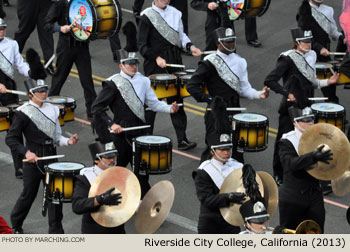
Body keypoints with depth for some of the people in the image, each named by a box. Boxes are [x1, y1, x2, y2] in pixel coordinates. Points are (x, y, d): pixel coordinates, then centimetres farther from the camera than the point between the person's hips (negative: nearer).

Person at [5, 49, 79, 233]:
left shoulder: (51, 109, 7)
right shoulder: (23, 113, -10)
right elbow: (11, 139, -11)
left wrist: (67, 141, -6)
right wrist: (26, 152, -24)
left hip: (50, 156, 5)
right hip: (33, 158, -5)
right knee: (29, 194, 6)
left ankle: (56, 231, 10)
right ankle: (16, 225, 29)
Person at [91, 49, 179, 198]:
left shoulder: (142, 81, 7)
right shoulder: (114, 84, -11)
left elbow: (153, 103, 12)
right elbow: (97, 107, -13)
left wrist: (169, 108, -6)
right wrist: (111, 124, -23)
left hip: (139, 131, 5)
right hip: (121, 132, -5)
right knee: (118, 168, 3)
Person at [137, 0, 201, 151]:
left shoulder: (175, 13, 9)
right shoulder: (147, 16, -8)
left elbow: (181, 35, 19)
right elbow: (142, 44, -9)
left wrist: (189, 46, 0)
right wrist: (156, 58, -21)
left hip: (175, 61, 4)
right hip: (155, 65, -4)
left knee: (176, 100, 5)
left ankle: (182, 140, 6)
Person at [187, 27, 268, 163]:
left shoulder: (240, 61, 11)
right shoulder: (210, 62, -8)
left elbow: (244, 89, 13)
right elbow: (192, 85, -11)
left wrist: (259, 94, -6)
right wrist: (209, 99, -17)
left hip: (235, 110, 5)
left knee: (237, 147, 10)